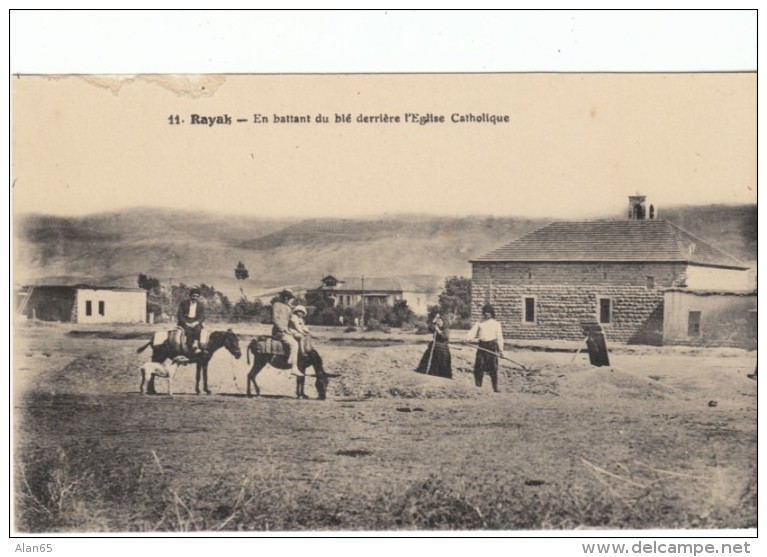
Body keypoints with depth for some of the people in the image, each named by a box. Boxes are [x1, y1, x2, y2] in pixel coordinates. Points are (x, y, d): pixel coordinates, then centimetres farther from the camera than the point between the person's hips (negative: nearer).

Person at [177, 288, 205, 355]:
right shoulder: (183, 304, 7)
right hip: (185, 321, -1)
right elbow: (180, 315, 1)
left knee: (197, 329, -34)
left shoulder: (201, 305, 12)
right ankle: (192, 350, -37)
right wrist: (186, 323, -15)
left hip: (195, 322, 1)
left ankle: (195, 345, -43)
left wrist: (195, 323, -16)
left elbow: (202, 317, 4)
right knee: (188, 331, -33)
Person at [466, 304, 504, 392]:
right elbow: (473, 332, 7)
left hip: (492, 345, -2)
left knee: (493, 367, -3)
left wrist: (501, 349, -1)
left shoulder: (496, 324, 7)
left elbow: (499, 337, 5)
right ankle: (478, 386, 6)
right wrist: (469, 338, -15)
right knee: (478, 366, -1)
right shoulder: (480, 323, 15)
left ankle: (495, 387, 3)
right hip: (482, 345, 2)